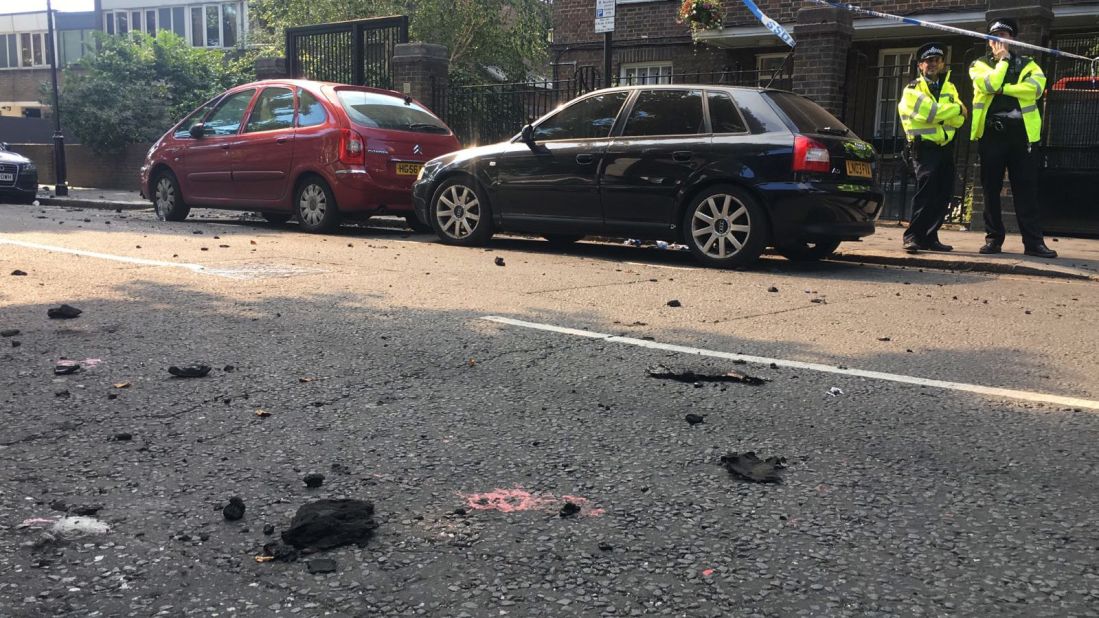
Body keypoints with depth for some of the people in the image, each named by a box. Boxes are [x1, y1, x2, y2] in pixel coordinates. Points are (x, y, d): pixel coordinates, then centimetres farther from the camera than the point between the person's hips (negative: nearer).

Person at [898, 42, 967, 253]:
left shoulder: (949, 88, 17)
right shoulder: (913, 90, -1)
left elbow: (959, 120, 3)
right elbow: (932, 112, -18)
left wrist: (942, 111, -14)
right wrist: (957, 108, -5)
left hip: (946, 147, 6)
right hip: (926, 147, -6)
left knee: (943, 194, 4)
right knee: (926, 190, -18)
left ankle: (930, 238, 12)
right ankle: (913, 237, -15)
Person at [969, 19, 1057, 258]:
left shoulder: (1027, 64, 13)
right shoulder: (979, 65, 10)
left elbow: (1036, 87, -9)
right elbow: (990, 84, -12)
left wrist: (1002, 88, -12)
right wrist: (1002, 60, -1)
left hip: (1021, 132, 0)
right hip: (991, 132, 0)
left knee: (1026, 189, -1)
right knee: (991, 188, 3)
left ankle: (1033, 242, -2)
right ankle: (994, 238, 11)